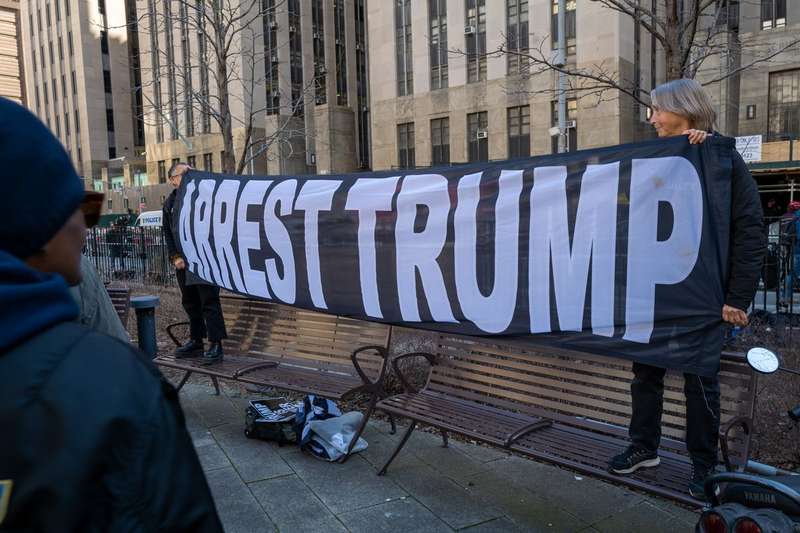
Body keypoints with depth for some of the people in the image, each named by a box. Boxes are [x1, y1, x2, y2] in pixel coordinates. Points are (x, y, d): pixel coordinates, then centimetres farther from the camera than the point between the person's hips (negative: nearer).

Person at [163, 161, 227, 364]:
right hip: (183, 261, 6)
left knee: (209, 300, -7)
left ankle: (216, 345, -3)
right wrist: (175, 256, 2)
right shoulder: (170, 202, 14)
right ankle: (195, 341, 25)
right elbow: (167, 232, 14)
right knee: (189, 302, 13)